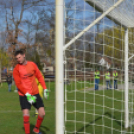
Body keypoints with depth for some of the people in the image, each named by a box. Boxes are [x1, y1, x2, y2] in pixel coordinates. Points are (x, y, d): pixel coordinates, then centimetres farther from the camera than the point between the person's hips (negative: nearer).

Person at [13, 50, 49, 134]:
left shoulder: (32, 64, 2)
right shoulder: (16, 69, -7)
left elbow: (39, 76, 7)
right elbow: (18, 84, -11)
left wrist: (45, 89, 1)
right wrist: (27, 94, -21)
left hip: (35, 93, 3)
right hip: (24, 95, -3)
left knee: (42, 113, 3)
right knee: (26, 115, -15)